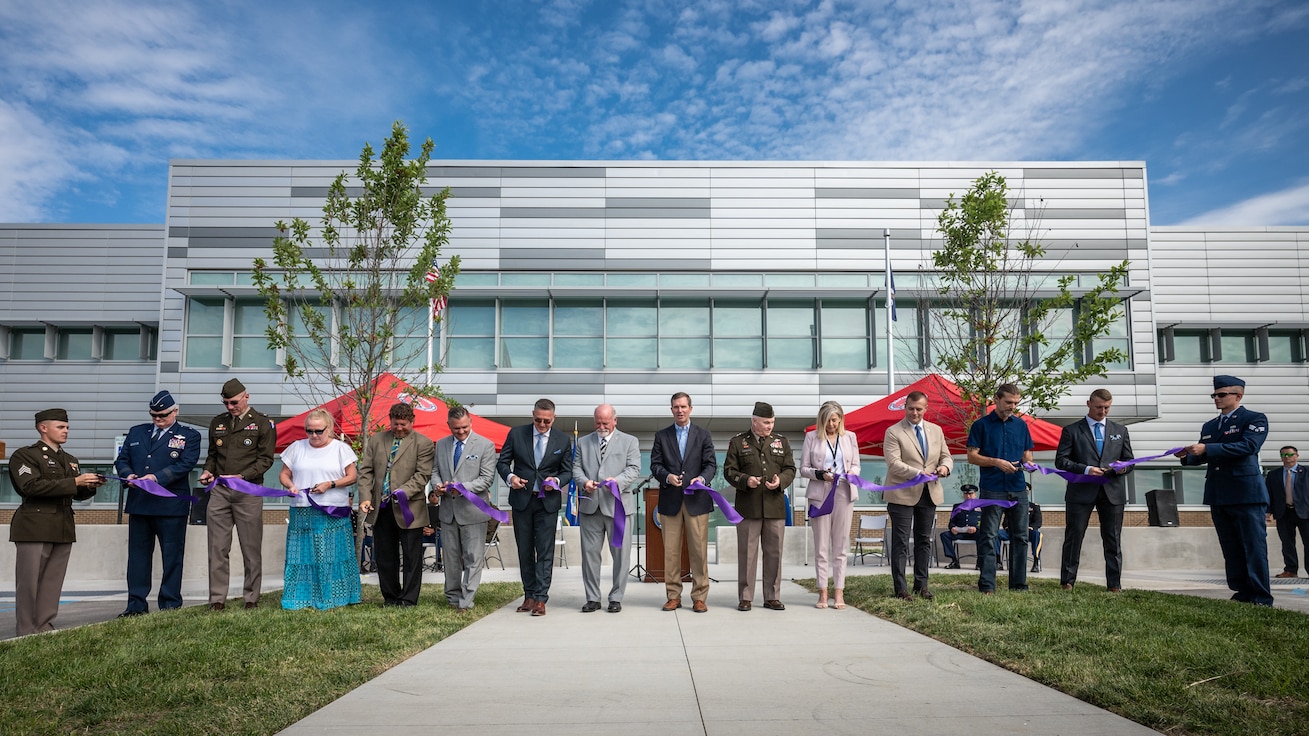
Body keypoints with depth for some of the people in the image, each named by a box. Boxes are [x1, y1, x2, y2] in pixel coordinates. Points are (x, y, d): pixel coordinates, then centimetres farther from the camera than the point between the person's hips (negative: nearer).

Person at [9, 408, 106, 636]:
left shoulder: (70, 461, 19)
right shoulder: (24, 455, -2)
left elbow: (78, 494, 20)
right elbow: (31, 486, -17)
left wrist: (90, 486, -3)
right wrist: (75, 482, -20)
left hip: (63, 529, 6)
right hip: (35, 528, -6)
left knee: (53, 583, 7)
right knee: (28, 583, -2)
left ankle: (46, 629, 13)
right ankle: (26, 634, 5)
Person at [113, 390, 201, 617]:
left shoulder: (189, 436, 2)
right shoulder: (136, 432, 17)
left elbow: (185, 464, -10)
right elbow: (122, 460, 15)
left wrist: (157, 477, -21)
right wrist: (127, 474, -6)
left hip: (172, 506, -4)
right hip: (139, 504, 5)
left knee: (172, 556, 2)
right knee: (137, 555, 9)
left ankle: (170, 605, 10)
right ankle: (136, 605, 17)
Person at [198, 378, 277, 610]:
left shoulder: (262, 423, 2)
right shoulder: (217, 422, 16)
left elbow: (265, 459, -3)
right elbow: (212, 454, 24)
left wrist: (242, 476, -16)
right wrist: (208, 471, 3)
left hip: (248, 491, -4)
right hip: (219, 491, 4)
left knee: (251, 548, 2)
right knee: (217, 548, 2)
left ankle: (251, 598, 11)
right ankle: (217, 599, 9)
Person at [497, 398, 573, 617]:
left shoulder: (563, 440, 1)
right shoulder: (516, 434, 1)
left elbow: (567, 471, 7)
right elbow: (502, 461, 5)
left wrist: (557, 481, -14)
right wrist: (510, 477, -15)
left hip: (548, 501, -1)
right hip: (521, 499, 1)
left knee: (545, 551, -5)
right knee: (525, 551, 9)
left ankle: (540, 599, -2)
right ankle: (529, 595, 19)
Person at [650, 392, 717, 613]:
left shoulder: (703, 435, 9)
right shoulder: (661, 436, 11)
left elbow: (711, 464, 4)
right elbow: (655, 465, 5)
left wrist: (702, 478, -16)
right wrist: (667, 476, -15)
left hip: (696, 500, -1)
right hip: (670, 500, 1)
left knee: (699, 550, -1)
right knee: (670, 551, 3)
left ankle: (699, 597, 6)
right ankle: (673, 596, 12)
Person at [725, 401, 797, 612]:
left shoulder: (781, 442, 12)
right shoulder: (738, 442, 5)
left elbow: (790, 469, 12)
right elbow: (728, 470, 3)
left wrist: (781, 480, -9)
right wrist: (745, 480, -15)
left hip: (775, 506, 2)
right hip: (748, 507, -2)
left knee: (774, 552, 6)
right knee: (747, 553, 2)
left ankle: (772, 597, 17)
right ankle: (745, 597, 11)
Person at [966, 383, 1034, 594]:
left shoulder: (1021, 425, 12)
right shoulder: (981, 425, -1)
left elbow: (1027, 453, 19)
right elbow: (972, 456, -3)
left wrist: (1028, 461, -4)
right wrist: (996, 462, -16)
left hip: (1018, 489, 5)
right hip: (992, 489, -4)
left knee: (1020, 536, 8)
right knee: (988, 536, -4)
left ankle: (1019, 583, 17)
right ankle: (986, 585, -1)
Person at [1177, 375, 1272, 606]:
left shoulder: (1255, 419, -2)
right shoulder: (1209, 426, 17)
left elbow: (1248, 446, -19)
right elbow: (1203, 457, 18)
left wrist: (1207, 449, -24)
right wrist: (1187, 456, -5)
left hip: (1246, 493, -6)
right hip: (1218, 496, 6)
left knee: (1254, 547, -4)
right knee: (1231, 549, 8)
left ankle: (1262, 597, 0)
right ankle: (1242, 592, 15)